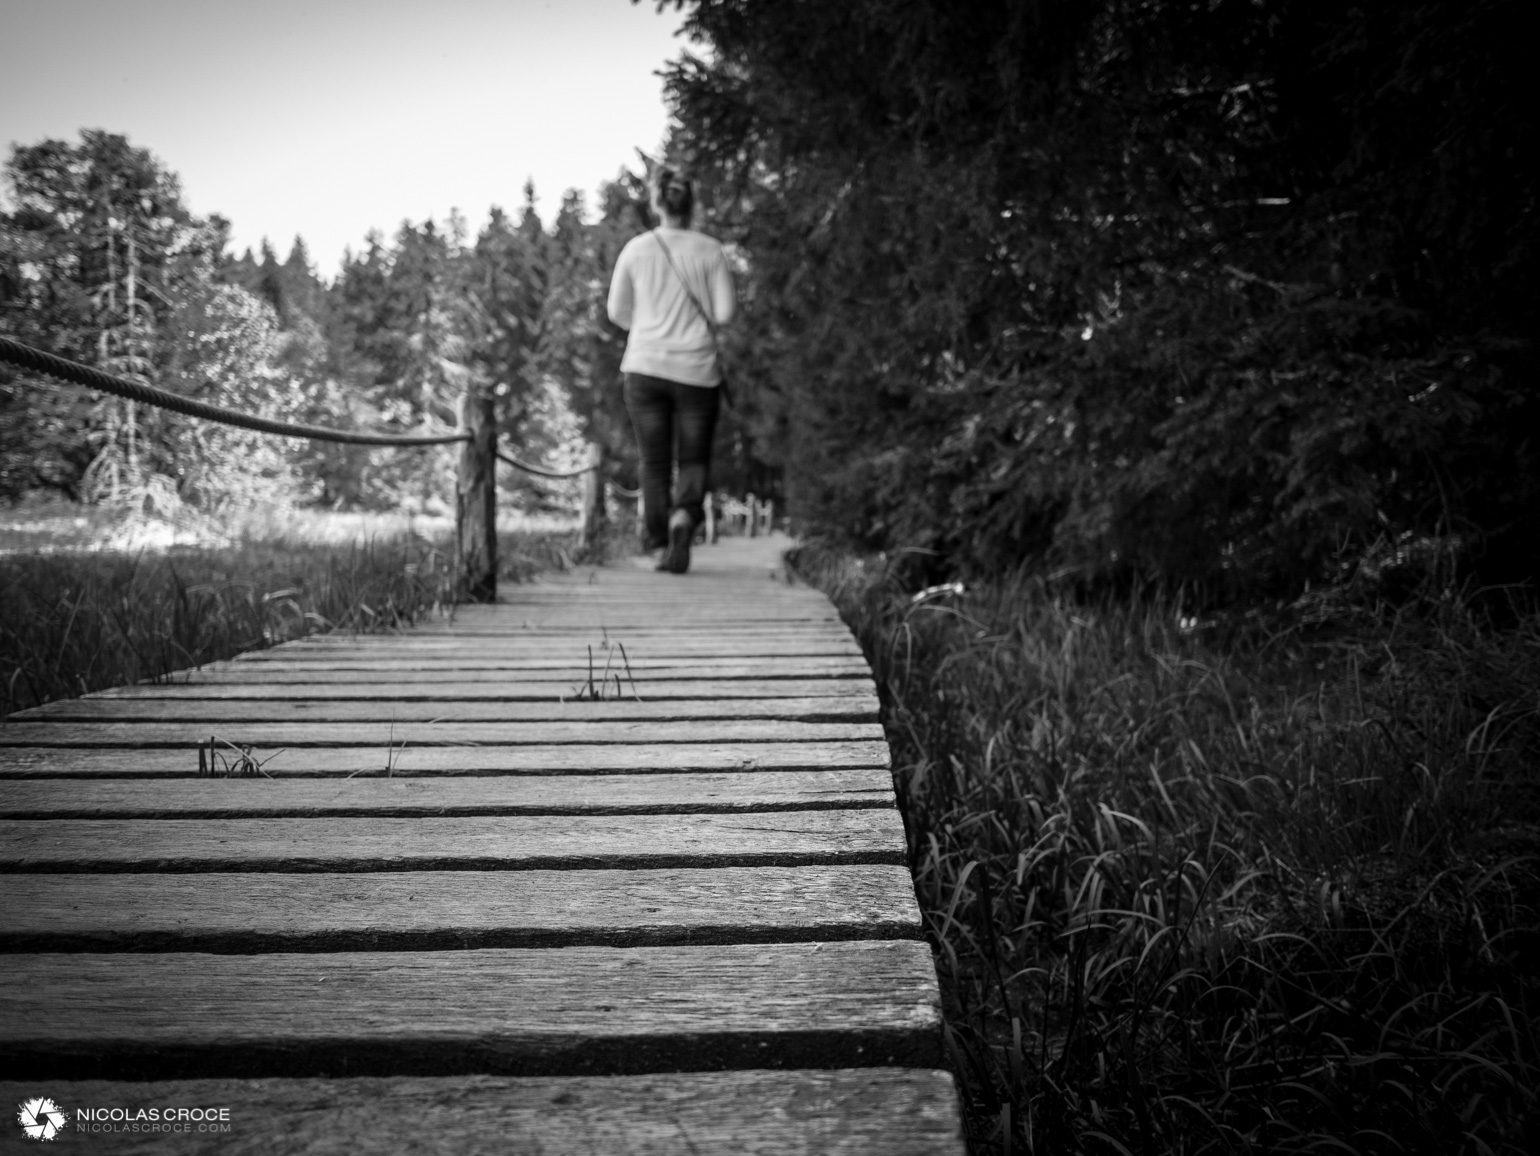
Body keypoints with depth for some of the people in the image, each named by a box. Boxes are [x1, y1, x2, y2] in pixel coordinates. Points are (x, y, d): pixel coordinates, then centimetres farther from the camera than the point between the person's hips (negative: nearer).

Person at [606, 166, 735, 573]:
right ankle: (684, 515, -18)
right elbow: (724, 313, -4)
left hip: (645, 367, 1)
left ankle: (658, 537, 9)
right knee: (694, 459, 8)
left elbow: (618, 313, 5)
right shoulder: (709, 250, -3)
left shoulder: (635, 249, 0)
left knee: (654, 461, 11)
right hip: (697, 370, -1)